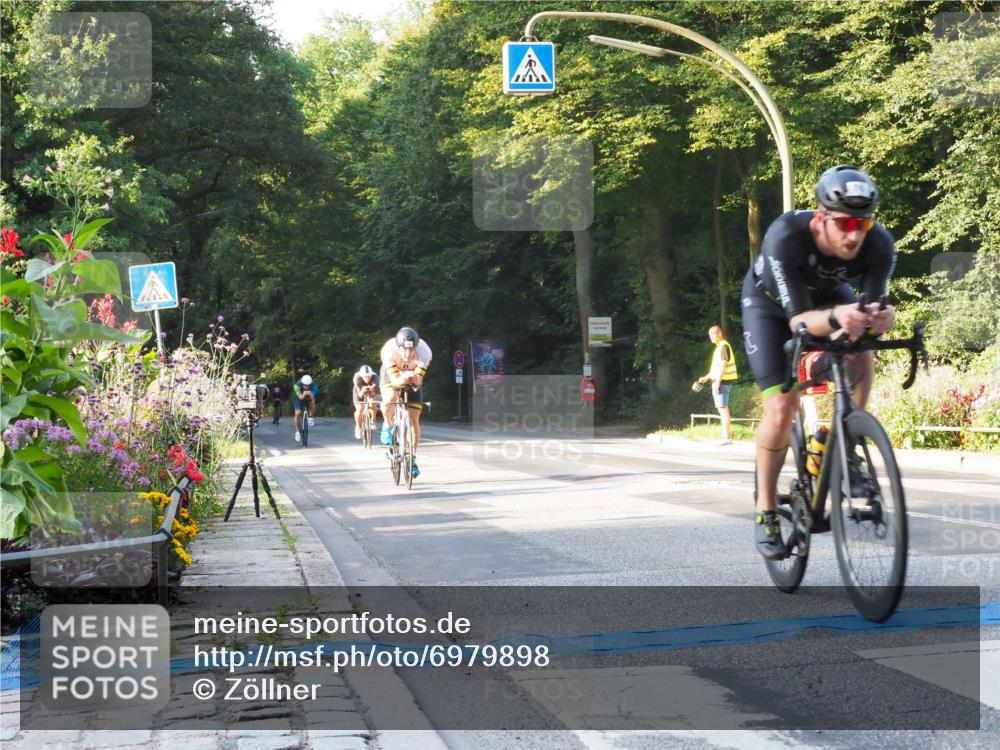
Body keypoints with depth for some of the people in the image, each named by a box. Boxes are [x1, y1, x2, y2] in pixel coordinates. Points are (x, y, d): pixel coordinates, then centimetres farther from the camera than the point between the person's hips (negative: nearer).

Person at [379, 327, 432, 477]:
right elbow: (394, 380, -38)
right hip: (392, 375, -1)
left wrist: (414, 378, -55)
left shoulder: (424, 351, -35)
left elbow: (418, 381, -32)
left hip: (412, 379, 1)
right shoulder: (389, 350, -38)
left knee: (414, 419, -5)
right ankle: (388, 426, -3)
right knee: (390, 398, -34)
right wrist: (402, 379, -59)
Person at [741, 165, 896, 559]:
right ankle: (765, 510, 4)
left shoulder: (879, 244, -32)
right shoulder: (785, 237, -41)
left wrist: (878, 317, -54)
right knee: (782, 409, -14)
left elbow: (874, 304, -29)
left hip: (827, 294, 3)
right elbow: (798, 319, -42)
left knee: (862, 356, -28)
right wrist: (836, 318, -63)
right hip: (771, 302, -3)